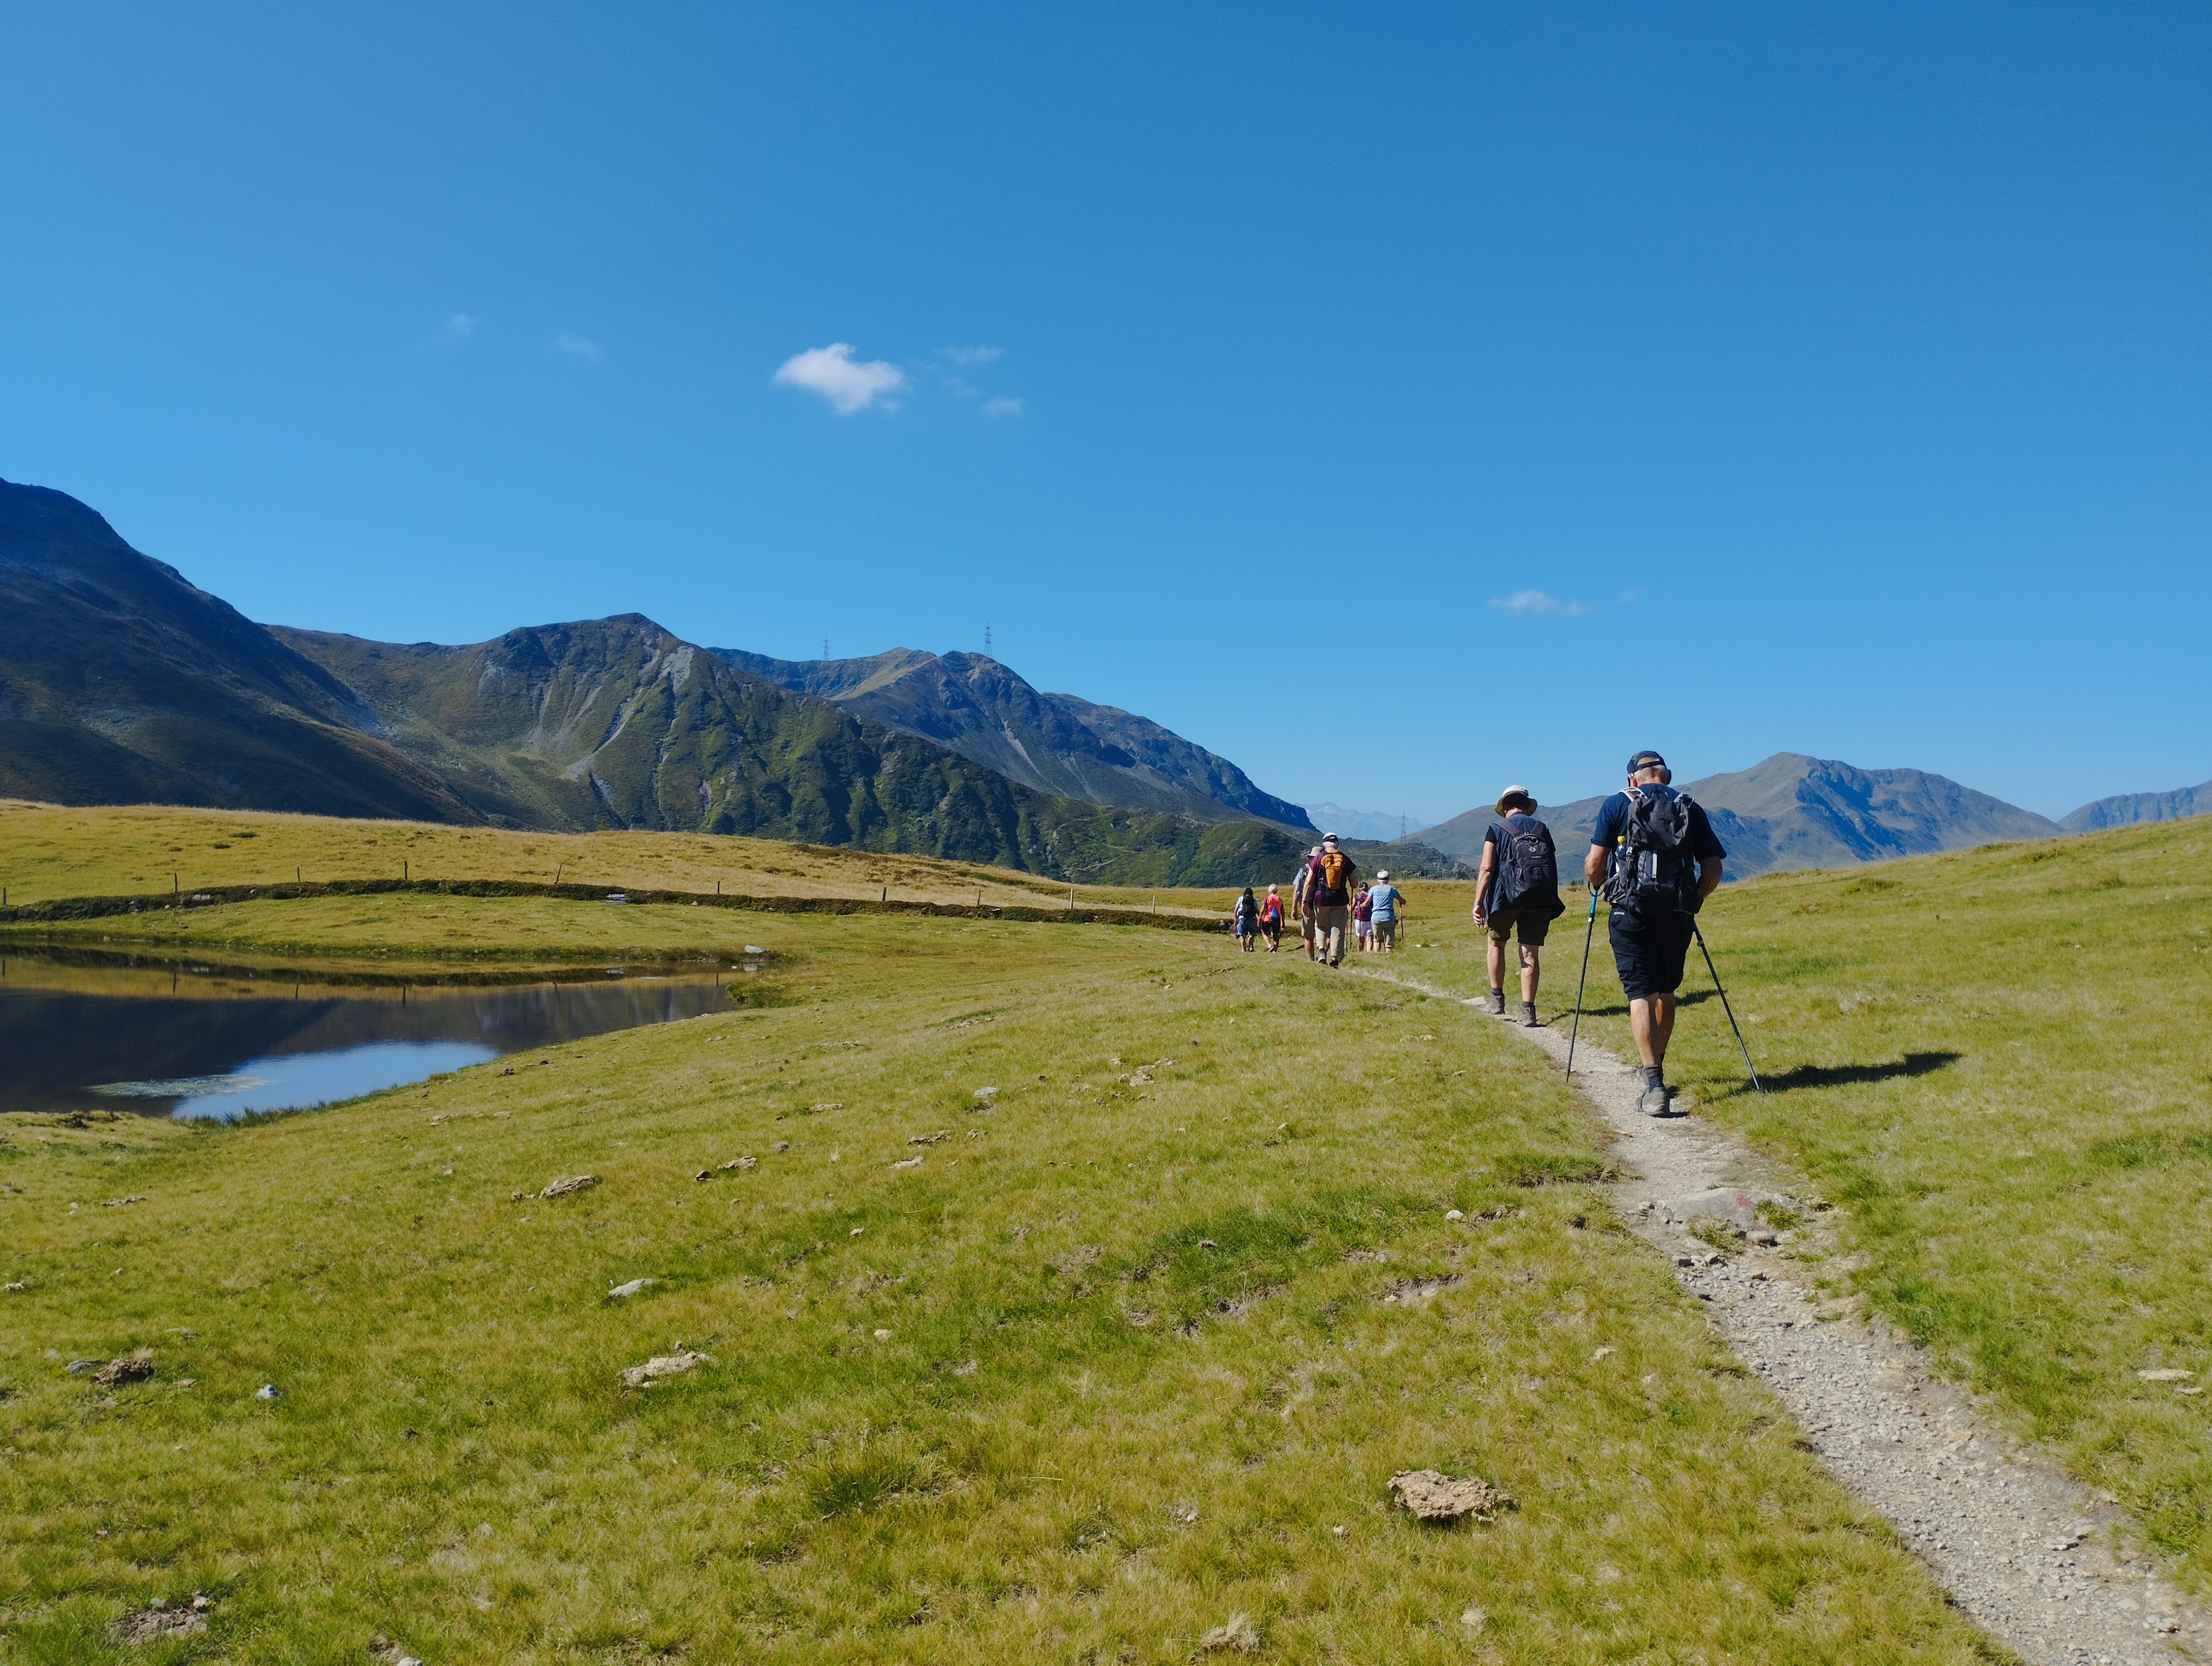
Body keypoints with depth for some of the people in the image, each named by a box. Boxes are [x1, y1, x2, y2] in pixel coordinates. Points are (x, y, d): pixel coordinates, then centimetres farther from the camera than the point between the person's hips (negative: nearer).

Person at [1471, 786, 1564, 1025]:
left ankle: (1497, 1001, 20)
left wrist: (1478, 902, -9)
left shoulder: (1497, 829, 4)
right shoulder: (1543, 830, 13)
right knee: (1531, 953, 4)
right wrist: (1551, 908, 16)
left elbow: (1487, 869, -7)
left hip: (1507, 896, -2)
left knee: (1497, 943, 19)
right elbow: (1554, 868, 10)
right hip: (1540, 898, 2)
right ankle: (1528, 1011, -1)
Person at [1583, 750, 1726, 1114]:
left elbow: (1594, 866, -4)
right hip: (1678, 916, 3)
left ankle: (1654, 1086, -14)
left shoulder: (1618, 804, 2)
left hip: (1631, 912, -3)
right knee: (1666, 991, 19)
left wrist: (1598, 886, 17)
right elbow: (1713, 869, 5)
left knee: (1641, 992, -4)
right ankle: (1654, 1068, 34)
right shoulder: (1691, 809, 9)